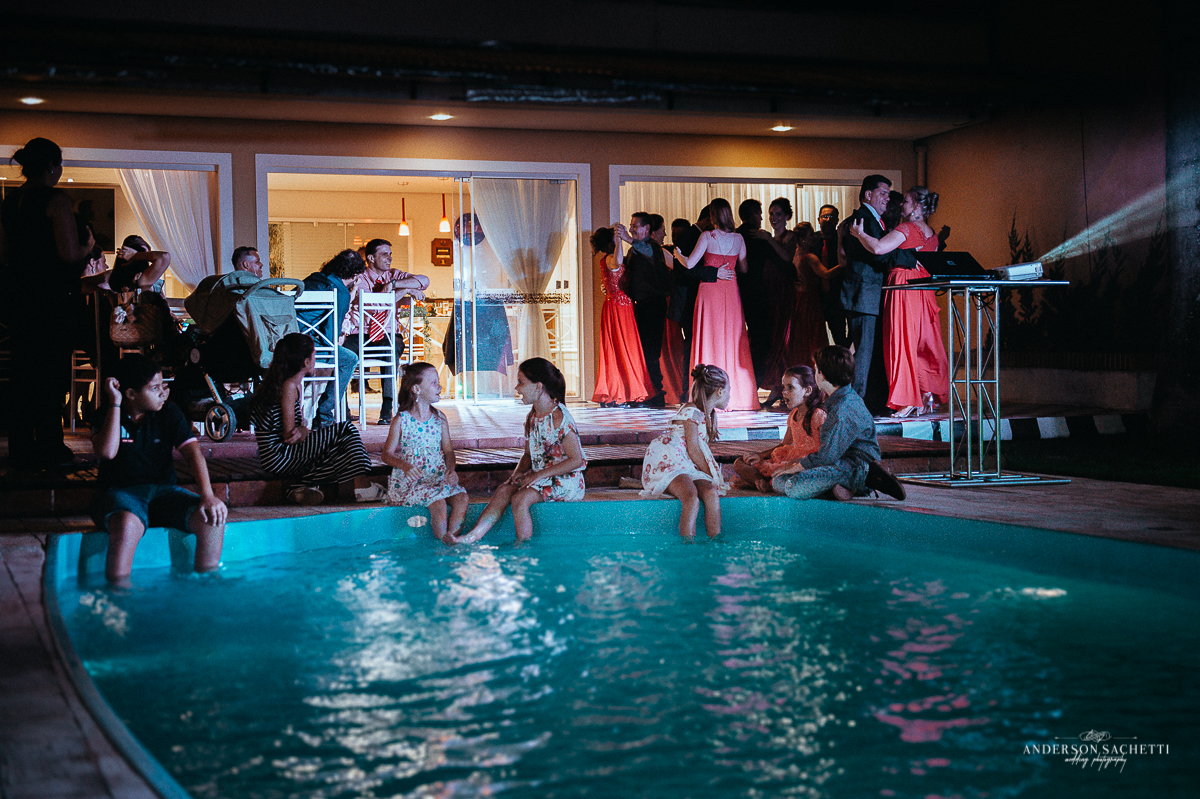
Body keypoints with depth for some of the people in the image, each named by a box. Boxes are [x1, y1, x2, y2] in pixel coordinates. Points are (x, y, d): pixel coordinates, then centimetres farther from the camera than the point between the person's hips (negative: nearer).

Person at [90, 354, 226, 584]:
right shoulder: (106, 416, -1)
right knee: (127, 525, -39)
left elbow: (193, 452, -7)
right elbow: (107, 452, -20)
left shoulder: (169, 414, 4)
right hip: (120, 492, -3)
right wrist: (115, 404, -17)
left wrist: (208, 495, -21)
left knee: (212, 518, -23)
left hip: (163, 490, 3)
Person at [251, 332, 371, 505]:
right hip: (279, 456, -10)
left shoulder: (294, 386, 16)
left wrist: (302, 432, -10)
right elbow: (289, 435, -18)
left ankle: (302, 483, -3)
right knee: (345, 431, -8)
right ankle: (306, 483, -11)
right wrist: (303, 432, 1)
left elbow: (299, 427, 12)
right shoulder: (289, 387, -15)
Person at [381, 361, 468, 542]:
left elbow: (448, 450, 10)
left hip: (439, 478, 4)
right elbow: (387, 454, -2)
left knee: (461, 497, -24)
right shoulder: (400, 421, -4)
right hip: (409, 480, -4)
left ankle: (452, 540, -17)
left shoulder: (440, 418, 8)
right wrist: (405, 466, -22)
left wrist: (451, 469, -11)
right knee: (437, 502, -29)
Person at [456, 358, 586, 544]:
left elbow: (576, 460, -18)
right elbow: (529, 454, 19)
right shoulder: (532, 417, 10)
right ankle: (474, 535, -26)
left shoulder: (559, 418, -17)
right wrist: (519, 471, -4)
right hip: (539, 476, 8)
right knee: (505, 489, -16)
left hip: (565, 480, -8)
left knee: (520, 498, -28)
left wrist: (540, 475, -19)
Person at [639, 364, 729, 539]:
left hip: (687, 465, 7)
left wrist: (714, 479, 16)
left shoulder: (707, 414, 22)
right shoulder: (692, 411, -7)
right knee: (692, 498, -35)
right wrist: (711, 476, -4)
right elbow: (693, 449, -10)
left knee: (711, 493, -25)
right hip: (666, 461, -7)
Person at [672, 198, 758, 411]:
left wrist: (678, 254, 11)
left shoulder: (708, 236, -8)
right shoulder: (739, 239, 3)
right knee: (732, 341, 8)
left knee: (710, 340, 2)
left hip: (710, 290, -3)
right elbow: (743, 269, 11)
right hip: (731, 290, 3)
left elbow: (689, 264, -9)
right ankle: (736, 395, 8)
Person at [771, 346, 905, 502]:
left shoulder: (843, 409, -18)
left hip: (855, 465, -10)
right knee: (777, 481, 1)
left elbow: (827, 456, -18)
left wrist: (793, 468, -6)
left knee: (793, 487, -30)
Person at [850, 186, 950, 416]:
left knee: (902, 342, -4)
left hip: (903, 289, -8)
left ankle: (908, 401, -5)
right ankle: (929, 396, 13)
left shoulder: (906, 229, -12)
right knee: (925, 344, 12)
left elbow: (878, 248, -24)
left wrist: (859, 233, -9)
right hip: (925, 291, 8)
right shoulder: (931, 234, 13)